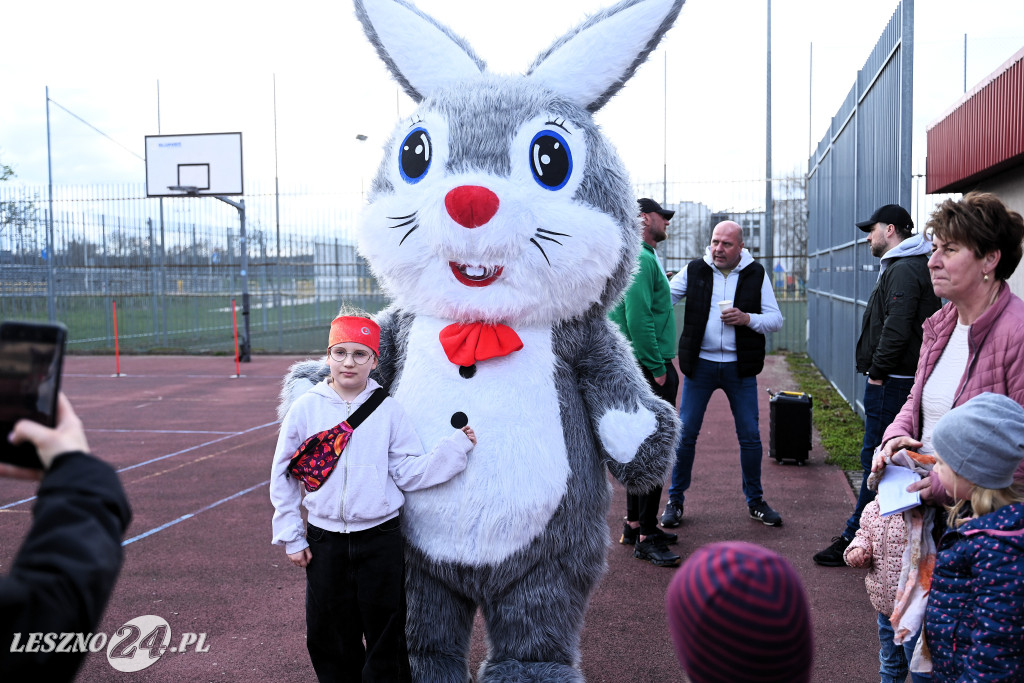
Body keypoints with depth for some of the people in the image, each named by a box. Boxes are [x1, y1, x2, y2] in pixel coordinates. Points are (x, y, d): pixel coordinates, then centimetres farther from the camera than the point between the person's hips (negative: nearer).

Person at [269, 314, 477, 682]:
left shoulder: (389, 410, -1)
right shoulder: (306, 407, -1)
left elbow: (408, 473, -3)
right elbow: (284, 474, 5)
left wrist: (454, 447, -14)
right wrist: (291, 537, 3)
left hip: (381, 540, -1)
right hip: (324, 541, 1)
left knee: (385, 634, 7)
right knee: (328, 636, 11)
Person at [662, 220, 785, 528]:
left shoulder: (756, 274, 2)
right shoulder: (694, 271, 2)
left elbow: (776, 319, 2)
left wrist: (747, 319, -15)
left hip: (739, 367, 0)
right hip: (700, 364, 0)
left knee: (750, 436, 6)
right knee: (685, 434, 1)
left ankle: (755, 501, 22)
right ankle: (675, 500, 15)